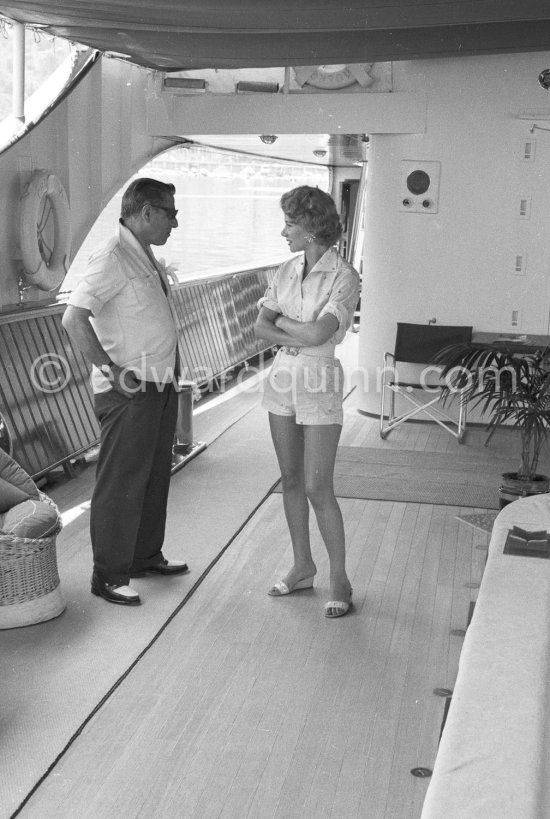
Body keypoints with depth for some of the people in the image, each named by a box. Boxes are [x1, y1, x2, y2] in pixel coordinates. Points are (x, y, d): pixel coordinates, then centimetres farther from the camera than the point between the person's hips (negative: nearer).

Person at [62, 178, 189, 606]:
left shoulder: (147, 257, 13)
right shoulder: (112, 258, -17)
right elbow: (74, 318, -24)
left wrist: (170, 369, 14)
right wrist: (111, 370, -22)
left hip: (161, 385, 10)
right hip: (129, 391, -10)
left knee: (155, 475, 19)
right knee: (121, 484, -2)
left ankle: (147, 555, 34)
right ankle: (109, 575, 9)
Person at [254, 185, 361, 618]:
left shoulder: (345, 277, -14)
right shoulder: (288, 270, 5)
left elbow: (319, 332, -25)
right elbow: (261, 327, 0)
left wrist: (280, 320, -9)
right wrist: (298, 338, -16)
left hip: (321, 383, -6)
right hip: (283, 377, 6)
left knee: (318, 489, -5)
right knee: (291, 480, 13)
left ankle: (340, 580, 10)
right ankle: (303, 567, 27)